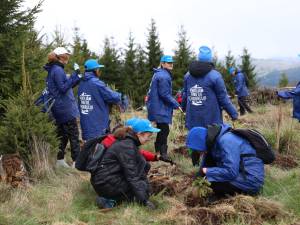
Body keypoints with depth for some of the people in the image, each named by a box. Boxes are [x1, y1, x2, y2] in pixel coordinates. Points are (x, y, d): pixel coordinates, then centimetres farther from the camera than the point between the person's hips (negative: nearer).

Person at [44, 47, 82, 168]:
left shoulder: (52, 70, 14)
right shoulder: (58, 70, -15)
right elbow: (63, 88, -20)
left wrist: (77, 79, 12)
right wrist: (74, 75, -20)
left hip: (58, 109, 10)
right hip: (66, 109, -9)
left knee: (62, 135, 15)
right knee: (74, 135, -4)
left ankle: (60, 160, 18)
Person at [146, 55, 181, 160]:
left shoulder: (159, 74, 15)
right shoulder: (163, 76, -18)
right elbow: (164, 94, -21)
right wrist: (176, 104, -14)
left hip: (158, 107, 11)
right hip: (161, 108, -11)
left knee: (162, 129, 18)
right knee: (164, 130, -6)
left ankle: (158, 150, 27)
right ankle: (163, 154, -2)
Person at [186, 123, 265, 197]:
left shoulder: (226, 141, -24)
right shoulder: (214, 140, 5)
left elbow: (231, 172, -30)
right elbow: (205, 165, 16)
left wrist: (207, 171, -21)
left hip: (252, 179, -10)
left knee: (215, 183, -25)